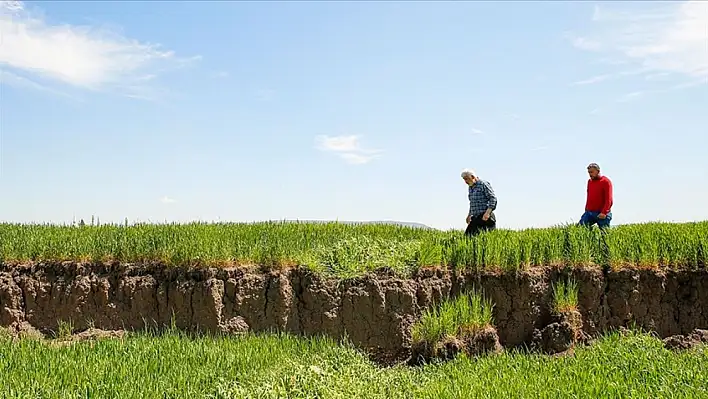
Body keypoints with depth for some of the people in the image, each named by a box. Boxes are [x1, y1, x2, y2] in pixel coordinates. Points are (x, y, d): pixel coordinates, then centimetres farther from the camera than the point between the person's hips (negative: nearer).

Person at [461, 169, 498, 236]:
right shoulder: (470, 188, 18)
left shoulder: (483, 184, -7)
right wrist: (469, 215, 20)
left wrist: (487, 213, -22)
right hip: (475, 218, 8)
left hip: (485, 217, -8)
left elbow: (493, 198, -13)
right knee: (468, 235, -4)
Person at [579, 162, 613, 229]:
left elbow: (609, 200, -13)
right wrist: (586, 209, 14)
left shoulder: (606, 181, -6)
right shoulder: (589, 181, 14)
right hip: (589, 212, 6)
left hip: (601, 214, -6)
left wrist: (604, 213, -21)